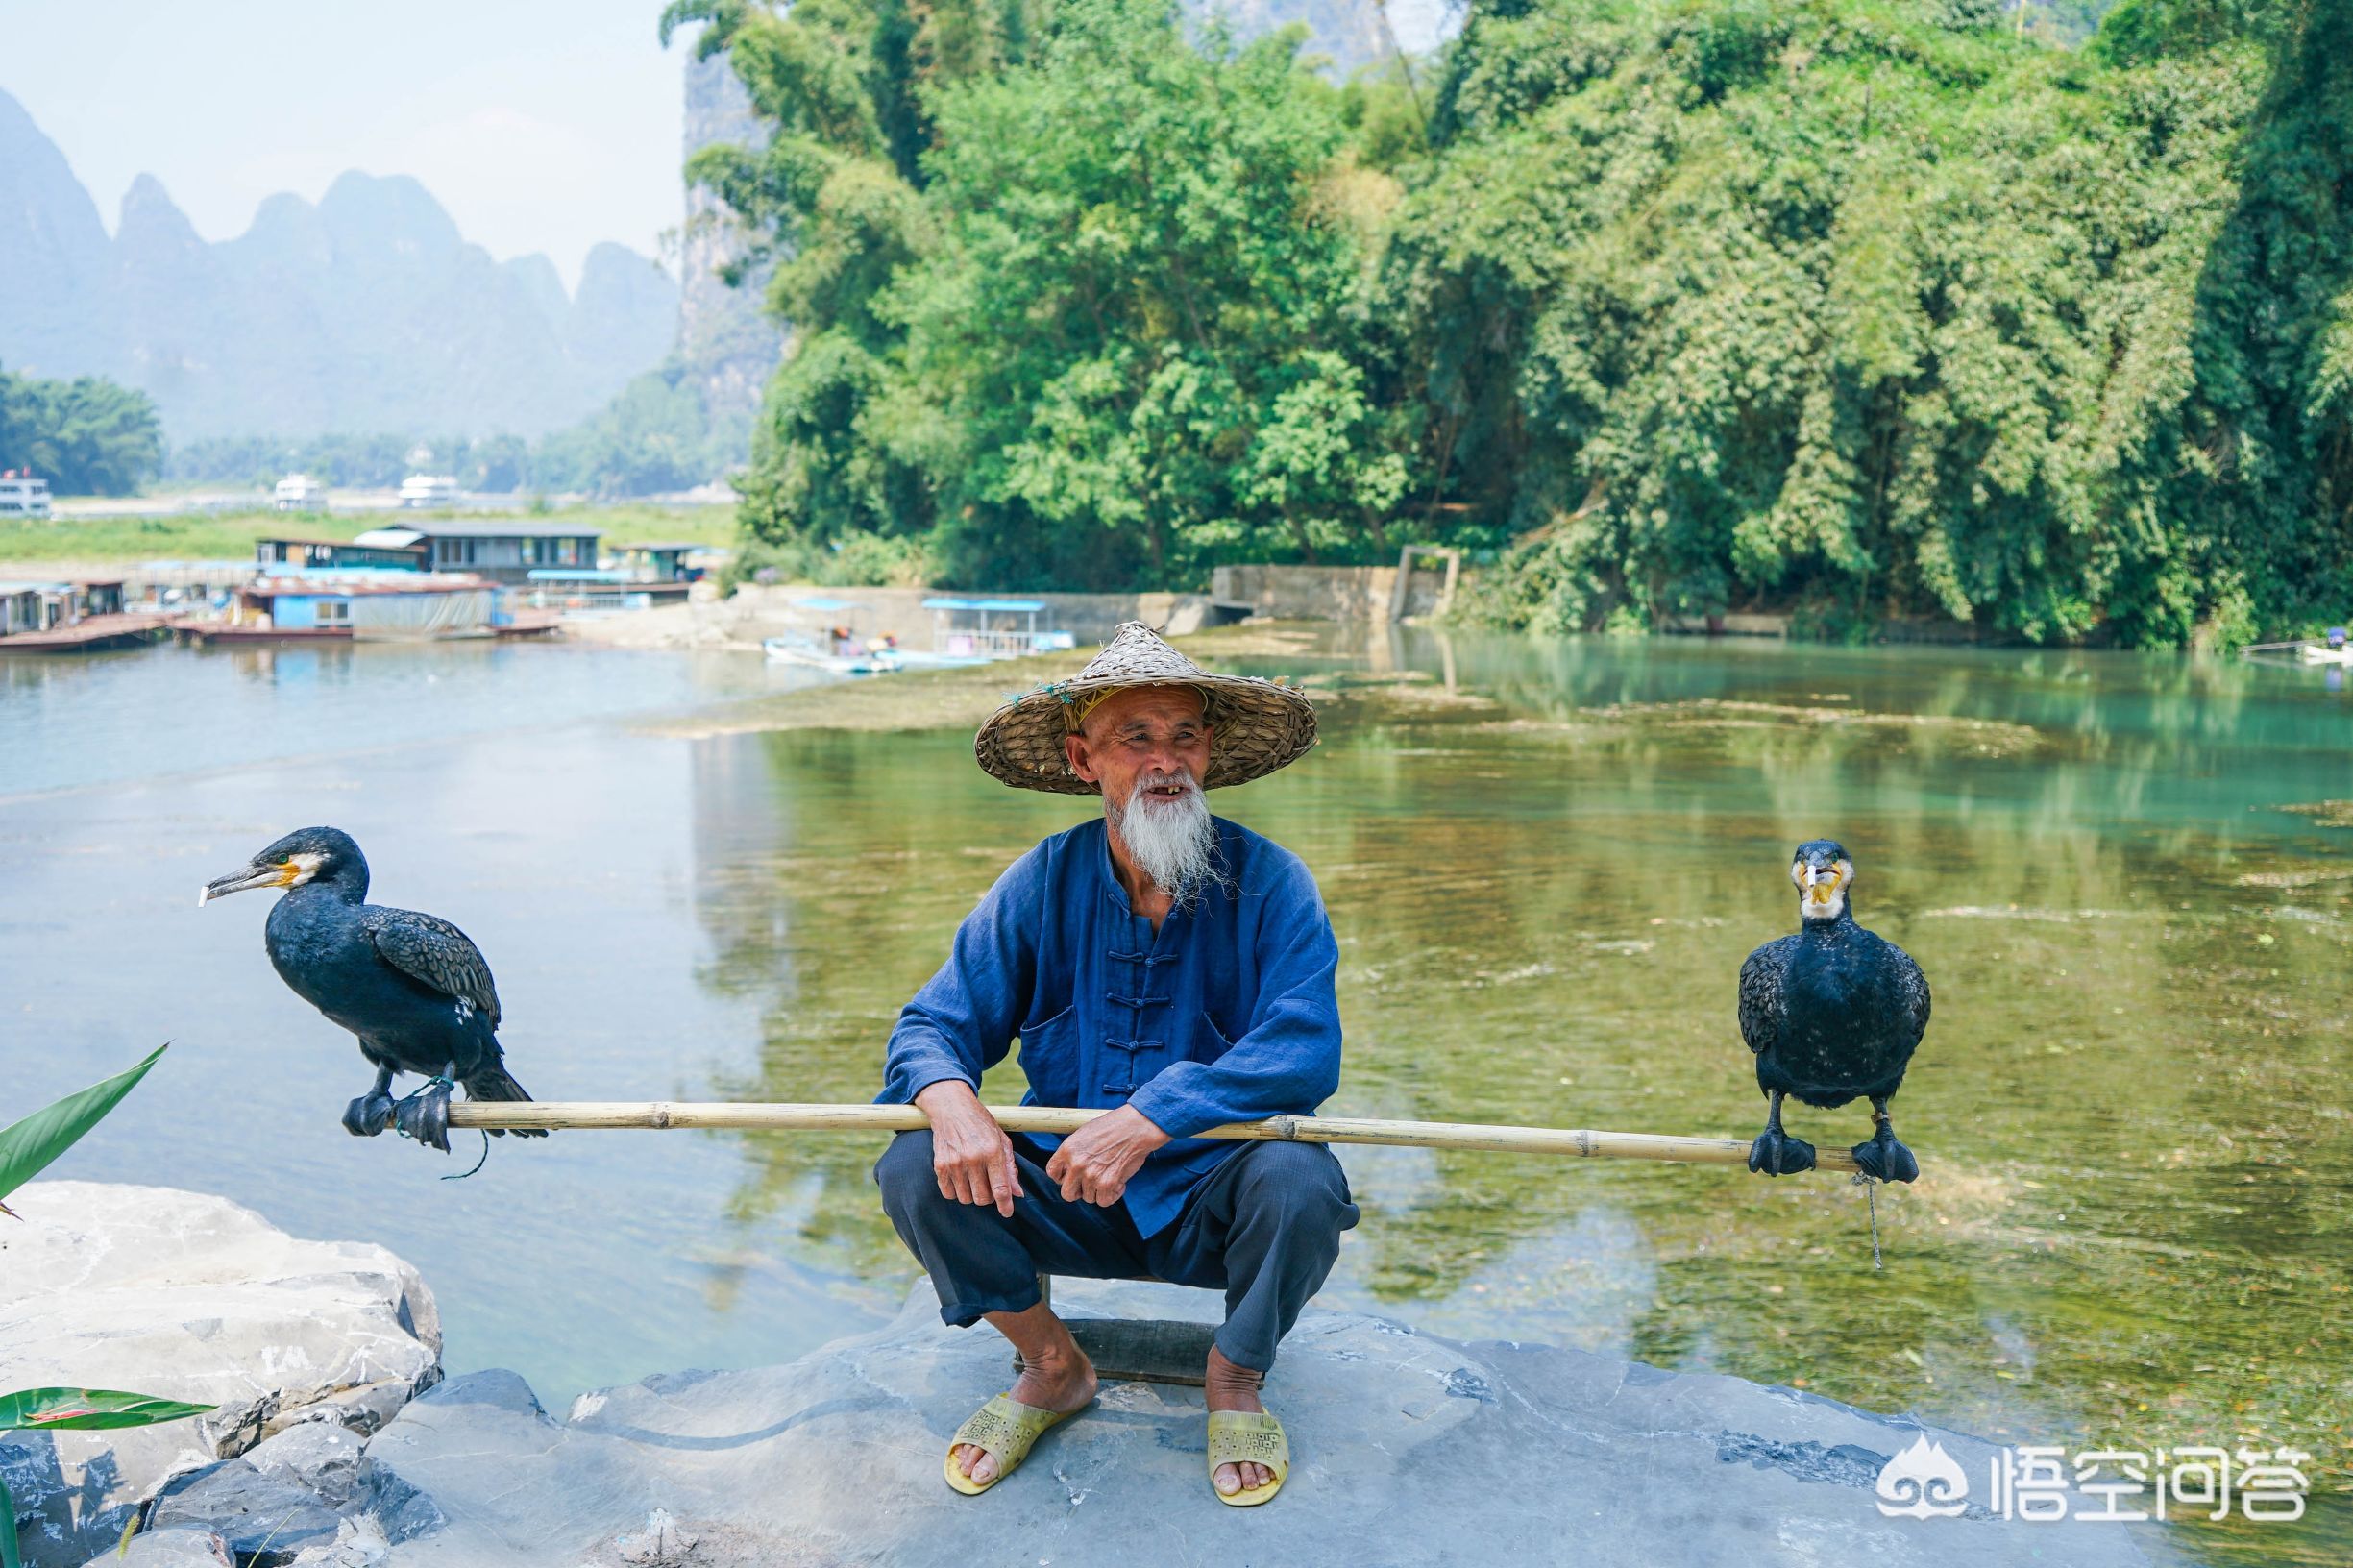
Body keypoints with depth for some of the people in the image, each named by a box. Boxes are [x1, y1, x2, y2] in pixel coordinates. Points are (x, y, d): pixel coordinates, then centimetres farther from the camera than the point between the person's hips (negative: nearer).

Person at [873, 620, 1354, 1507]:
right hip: (1066, 1201, 2)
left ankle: (1236, 1377, 1)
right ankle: (1052, 1367, 6)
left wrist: (1151, 1119, -36)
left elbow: (1306, 1050, -24)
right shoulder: (1042, 885, -3)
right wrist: (952, 1100, -29)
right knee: (917, 1170, -20)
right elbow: (937, 1024, -4)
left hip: (1210, 1201, -2)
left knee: (1299, 1181, -33)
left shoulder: (1268, 884, -11)